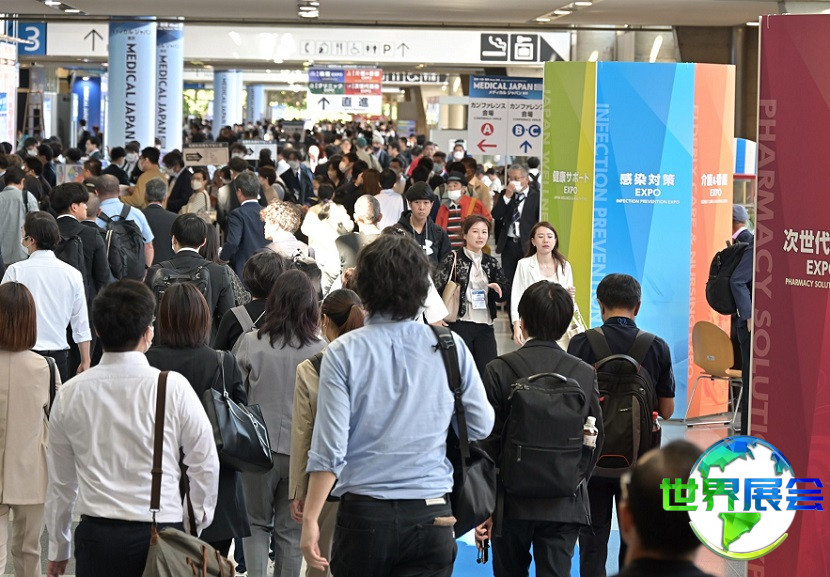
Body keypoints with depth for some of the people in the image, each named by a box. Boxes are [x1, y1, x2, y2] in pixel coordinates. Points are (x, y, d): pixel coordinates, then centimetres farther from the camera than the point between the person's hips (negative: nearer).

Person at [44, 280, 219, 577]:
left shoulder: (70, 394, 2)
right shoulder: (174, 387, -7)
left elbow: (60, 482, 11)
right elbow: (204, 465, -1)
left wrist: (58, 551, 22)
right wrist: (198, 526, 16)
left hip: (95, 536, 2)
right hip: (161, 532, -2)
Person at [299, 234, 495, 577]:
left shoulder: (344, 353, -7)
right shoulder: (451, 348, -2)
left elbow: (329, 448, -9)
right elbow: (481, 426, 7)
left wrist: (310, 519, -3)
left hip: (363, 511, -1)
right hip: (431, 513, 1)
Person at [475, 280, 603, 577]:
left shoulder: (499, 370, -7)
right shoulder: (585, 374, -2)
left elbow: (488, 443, -6)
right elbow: (595, 440, 4)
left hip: (512, 501, -1)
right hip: (564, 505, 1)